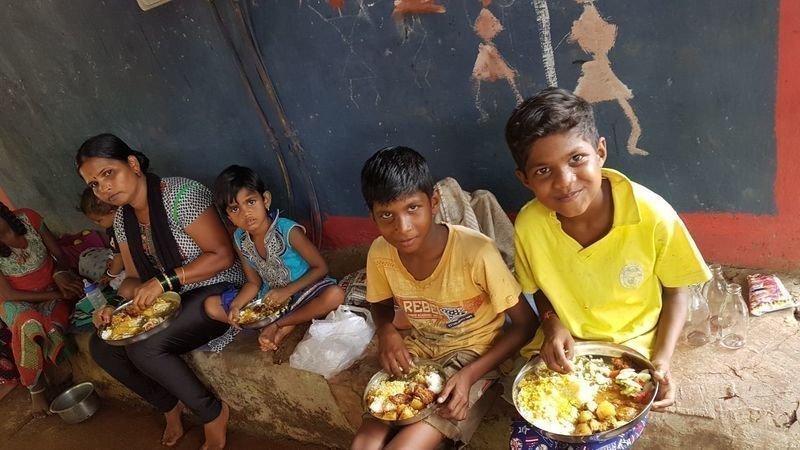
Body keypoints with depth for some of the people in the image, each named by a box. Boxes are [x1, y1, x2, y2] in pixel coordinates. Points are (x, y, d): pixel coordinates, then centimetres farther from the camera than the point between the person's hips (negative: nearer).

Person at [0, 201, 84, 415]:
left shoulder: (28, 218, -16)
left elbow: (59, 255, -2)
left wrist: (60, 273, -25)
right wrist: (56, 296, -20)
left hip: (52, 290, 1)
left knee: (52, 328, -32)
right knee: (29, 325, -35)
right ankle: (37, 388, -14)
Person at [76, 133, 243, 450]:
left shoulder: (180, 195, -20)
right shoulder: (122, 218, 5)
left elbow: (223, 256, -23)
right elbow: (134, 278, 9)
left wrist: (164, 281, -27)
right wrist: (114, 307, -12)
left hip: (217, 294, -8)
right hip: (169, 301, 8)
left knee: (144, 349, -26)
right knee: (101, 346, -3)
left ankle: (213, 413, -2)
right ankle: (169, 405, 17)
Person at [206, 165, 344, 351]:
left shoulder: (288, 231, -22)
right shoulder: (240, 240, -6)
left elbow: (320, 268, -15)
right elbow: (253, 283, 3)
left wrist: (287, 291, -23)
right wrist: (235, 305, -15)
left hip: (302, 292, -5)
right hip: (270, 300, 5)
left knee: (335, 294, -35)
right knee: (211, 306, -6)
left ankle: (279, 326, -16)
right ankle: (283, 326, -15)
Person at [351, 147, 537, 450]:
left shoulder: (476, 251, -28)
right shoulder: (380, 254, -13)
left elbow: (525, 324, -15)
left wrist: (470, 375, -24)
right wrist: (387, 332, -12)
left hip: (473, 355, -4)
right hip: (416, 351, 4)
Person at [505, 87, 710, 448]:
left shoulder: (653, 216, -24)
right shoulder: (528, 225, -17)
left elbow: (676, 289, -5)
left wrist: (661, 360, -15)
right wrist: (552, 324, -16)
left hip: (633, 348, -1)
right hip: (564, 348, 2)